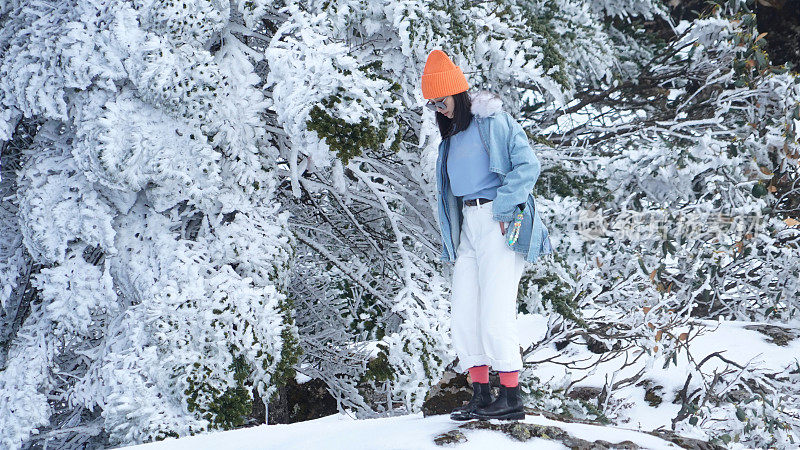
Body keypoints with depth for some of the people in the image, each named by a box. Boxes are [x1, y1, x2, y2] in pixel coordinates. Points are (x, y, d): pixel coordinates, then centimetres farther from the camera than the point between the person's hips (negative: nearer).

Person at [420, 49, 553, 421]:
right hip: (467, 226, 8)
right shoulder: (451, 138, 21)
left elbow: (528, 166, -11)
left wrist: (502, 209, -17)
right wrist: (450, 239, 13)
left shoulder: (494, 121, -3)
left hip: (500, 223, -8)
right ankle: (480, 397, 4)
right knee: (463, 314, 0)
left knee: (495, 313, -13)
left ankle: (511, 399, -8)